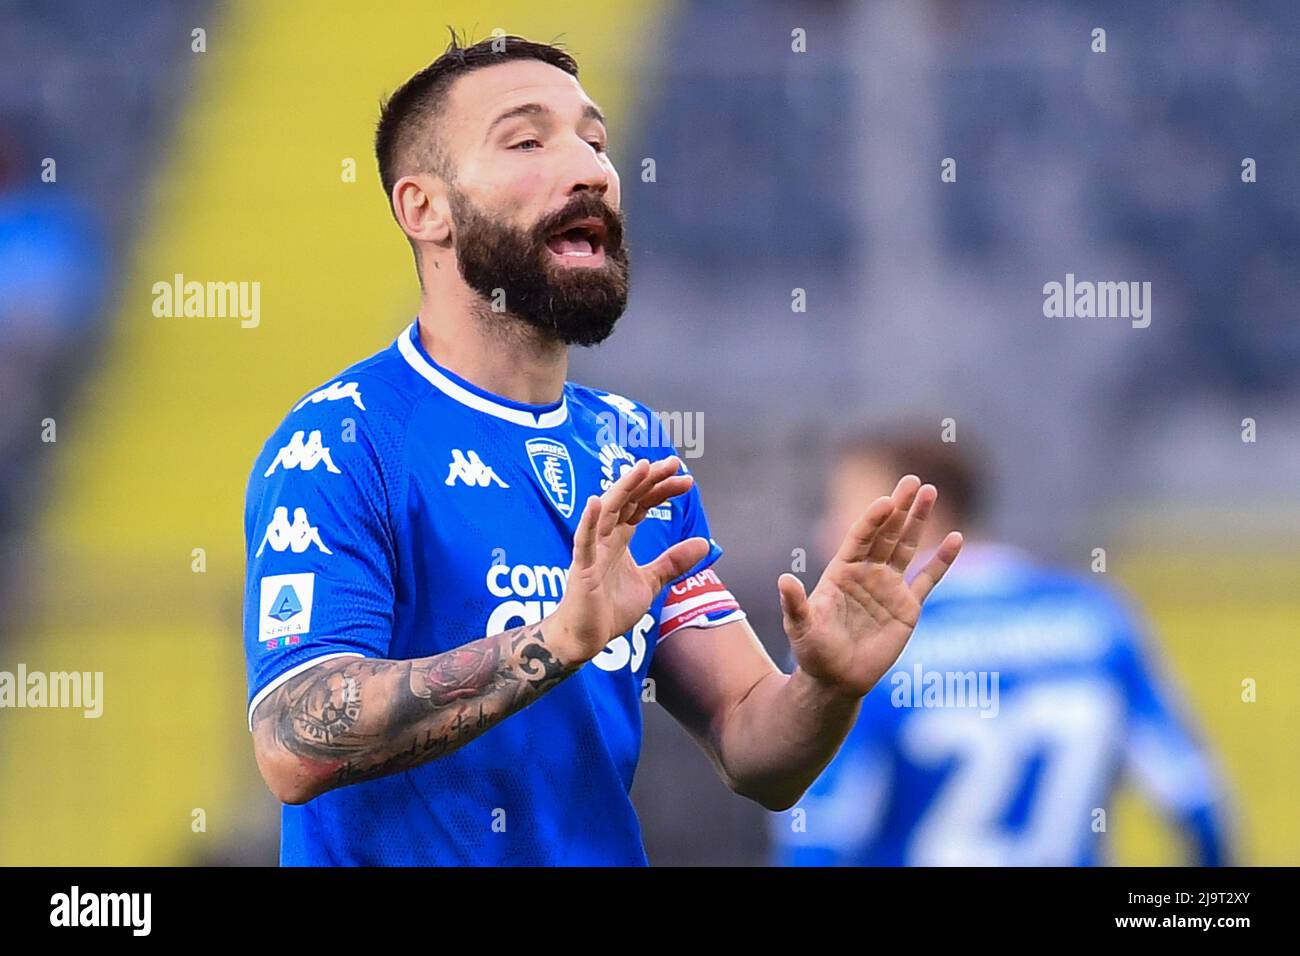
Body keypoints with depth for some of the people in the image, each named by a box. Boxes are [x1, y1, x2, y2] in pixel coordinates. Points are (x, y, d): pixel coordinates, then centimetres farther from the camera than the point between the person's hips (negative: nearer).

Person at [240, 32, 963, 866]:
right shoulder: (340, 441, -12)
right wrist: (555, 642, -34)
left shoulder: (633, 448, 6)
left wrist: (830, 686, -16)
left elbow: (756, 757, 4)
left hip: (609, 851, 5)